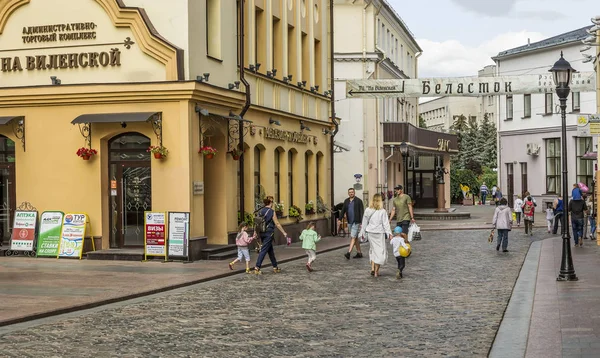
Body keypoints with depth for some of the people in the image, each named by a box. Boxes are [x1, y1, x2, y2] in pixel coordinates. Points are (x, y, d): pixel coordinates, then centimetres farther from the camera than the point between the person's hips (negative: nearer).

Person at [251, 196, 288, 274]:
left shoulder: (260, 211, 7)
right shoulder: (272, 212, -10)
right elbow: (277, 224, -9)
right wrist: (284, 233, -1)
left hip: (262, 233, 7)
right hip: (269, 233, -7)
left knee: (270, 250, 16)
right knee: (263, 250, -6)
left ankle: (275, 267, 25)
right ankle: (257, 267, -11)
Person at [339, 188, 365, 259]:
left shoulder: (358, 201, -6)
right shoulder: (346, 201, 11)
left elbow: (362, 212, -9)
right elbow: (343, 211, 11)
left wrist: (362, 222, -16)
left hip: (356, 222, -6)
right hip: (349, 222, 6)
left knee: (353, 237, -12)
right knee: (356, 237, 13)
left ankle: (349, 253, -19)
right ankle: (359, 253, 20)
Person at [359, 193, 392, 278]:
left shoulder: (367, 210, 2)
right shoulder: (382, 211, -9)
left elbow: (364, 222, 9)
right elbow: (386, 224, -9)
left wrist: (363, 233, 18)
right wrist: (389, 233, -3)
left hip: (370, 233, 4)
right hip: (379, 233, -4)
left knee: (373, 249, 18)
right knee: (380, 251, 4)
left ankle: (372, 268, 9)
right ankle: (376, 271, 3)